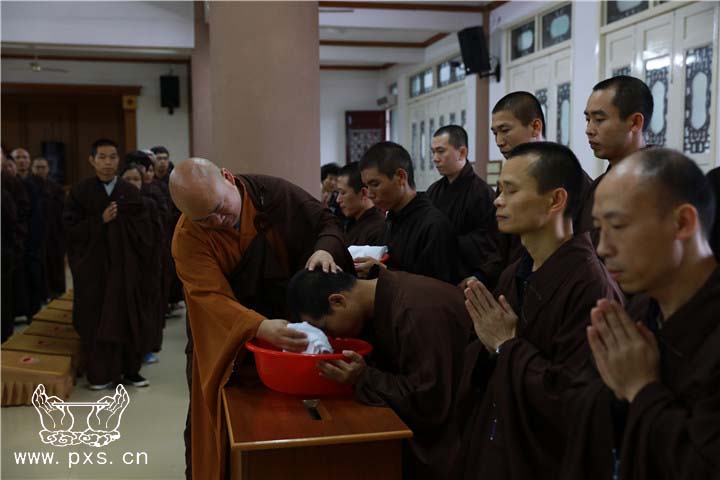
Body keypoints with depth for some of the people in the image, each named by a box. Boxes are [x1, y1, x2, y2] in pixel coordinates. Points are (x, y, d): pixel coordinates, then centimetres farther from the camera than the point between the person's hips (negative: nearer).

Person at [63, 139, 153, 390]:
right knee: (96, 320, 2)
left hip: (125, 266, 2)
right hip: (92, 267, -1)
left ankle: (129, 369, 16)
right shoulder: (79, 191, 0)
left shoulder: (131, 192, 4)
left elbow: (144, 228, 3)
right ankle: (99, 373, 13)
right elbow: (70, 228, -6)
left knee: (128, 318, 6)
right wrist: (101, 220, -15)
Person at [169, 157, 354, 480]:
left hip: (287, 325, 2)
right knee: (219, 428, 12)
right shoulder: (188, 237, -21)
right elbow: (214, 299, -32)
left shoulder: (276, 194, -17)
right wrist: (261, 328, -49)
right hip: (225, 345, -1)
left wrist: (325, 249, -31)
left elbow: (328, 223, -7)